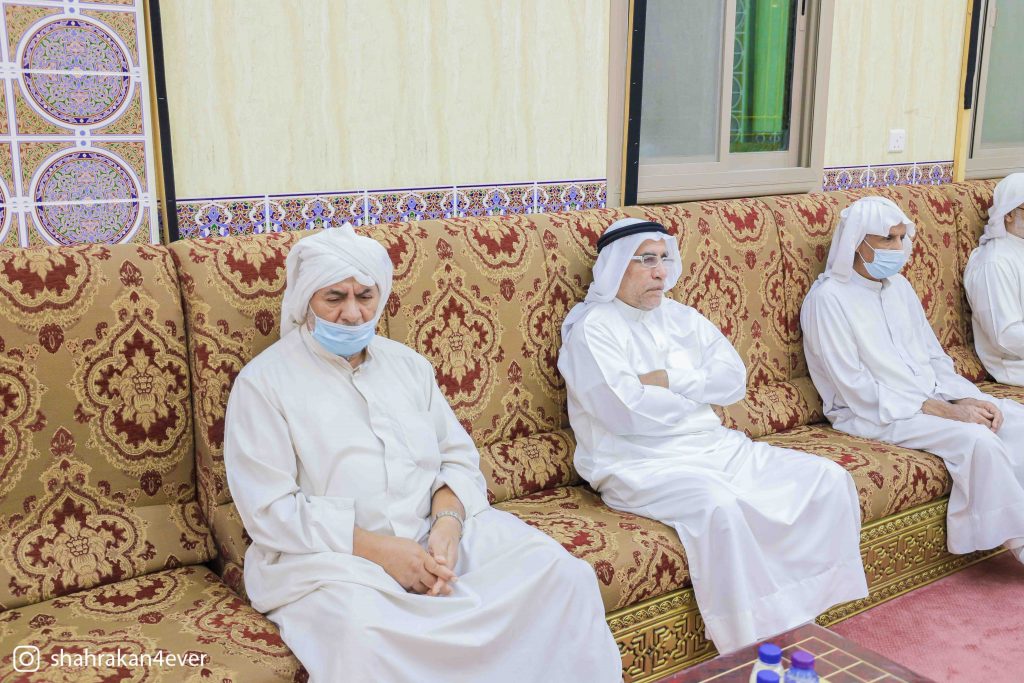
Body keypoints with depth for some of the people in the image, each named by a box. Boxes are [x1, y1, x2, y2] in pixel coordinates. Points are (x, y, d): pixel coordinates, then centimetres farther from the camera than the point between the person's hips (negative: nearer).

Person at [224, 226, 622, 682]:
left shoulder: (407, 363, 15)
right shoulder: (262, 382, -2)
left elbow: (458, 456, 12)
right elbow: (270, 509, -9)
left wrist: (448, 521, -11)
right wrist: (379, 550, -18)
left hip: (436, 535, 5)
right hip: (331, 557, -4)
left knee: (564, 573, -15)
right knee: (359, 631, -39)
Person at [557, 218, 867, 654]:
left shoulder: (680, 317, 16)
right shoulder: (594, 326, -5)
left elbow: (734, 379, 6)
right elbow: (626, 413, -18)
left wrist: (670, 381, -10)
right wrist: (697, 394, -2)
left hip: (715, 447, 8)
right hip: (640, 465, -7)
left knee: (829, 480, -5)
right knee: (718, 506, -37)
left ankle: (801, 615, 1)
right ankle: (748, 651, -22)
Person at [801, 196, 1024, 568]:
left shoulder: (899, 285, 11)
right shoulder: (828, 298, -13)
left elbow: (935, 357, 14)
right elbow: (857, 389, -18)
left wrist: (966, 398, -7)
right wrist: (944, 411, -19)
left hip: (933, 397, 8)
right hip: (872, 413, -8)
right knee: (977, 440, -26)